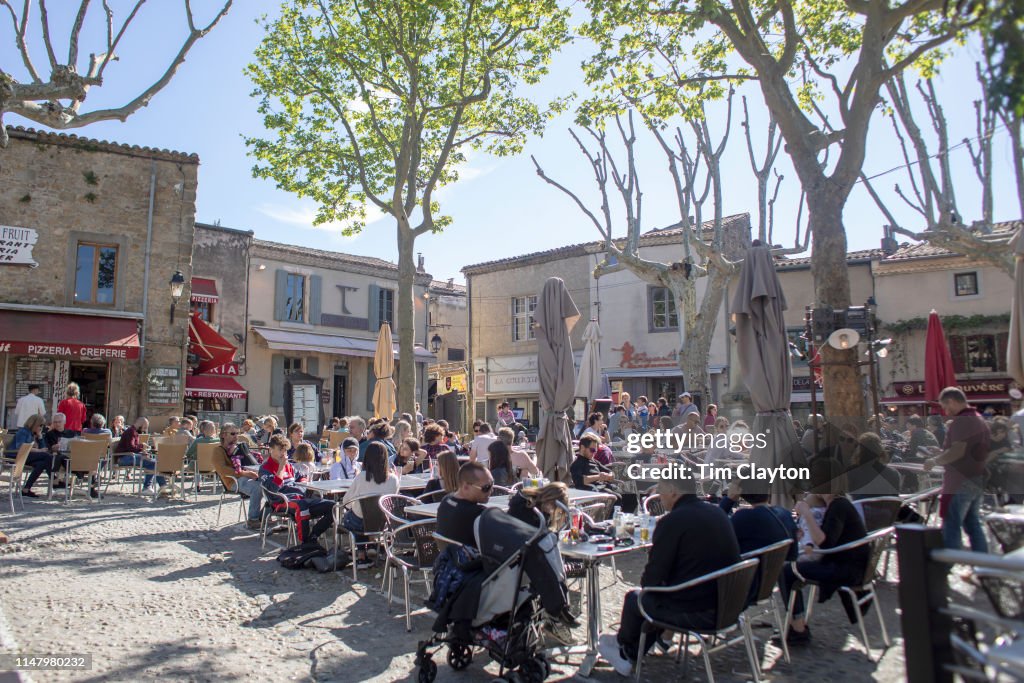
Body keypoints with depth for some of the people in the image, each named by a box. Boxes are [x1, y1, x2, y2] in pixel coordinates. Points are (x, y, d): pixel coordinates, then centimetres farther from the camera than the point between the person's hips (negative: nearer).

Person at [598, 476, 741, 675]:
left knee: (634, 598, 17)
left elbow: (651, 580, -14)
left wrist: (645, 580, 9)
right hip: (727, 604, 8)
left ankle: (624, 643, 45)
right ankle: (628, 655, 36)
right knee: (659, 598, 27)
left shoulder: (672, 521, -19)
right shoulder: (718, 513, 5)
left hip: (696, 613, -7)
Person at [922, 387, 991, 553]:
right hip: (978, 481, 10)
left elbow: (958, 451, -26)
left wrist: (935, 460, -13)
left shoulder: (961, 421, -17)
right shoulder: (980, 419, 15)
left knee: (951, 527, -5)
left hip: (961, 482, -10)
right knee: (973, 523, 17)